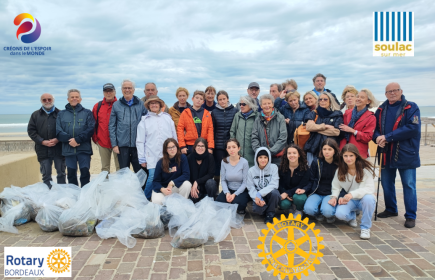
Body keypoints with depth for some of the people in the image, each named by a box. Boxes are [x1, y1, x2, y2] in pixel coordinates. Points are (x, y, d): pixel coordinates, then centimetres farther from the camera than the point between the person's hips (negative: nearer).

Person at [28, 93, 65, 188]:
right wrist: (42, 141, -8)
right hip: (43, 150, 2)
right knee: (46, 175, 6)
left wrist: (57, 139, -14)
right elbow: (31, 131, 5)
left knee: (61, 174, 6)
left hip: (59, 148, -1)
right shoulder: (35, 115, 12)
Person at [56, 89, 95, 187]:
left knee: (85, 172, -4)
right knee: (71, 174, 9)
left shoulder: (87, 113, 8)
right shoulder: (61, 114, 13)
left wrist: (77, 139, -15)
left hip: (84, 149, -2)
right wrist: (69, 140, -14)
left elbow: (90, 129, -4)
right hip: (68, 149, 2)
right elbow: (58, 131, 2)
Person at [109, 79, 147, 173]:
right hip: (122, 145, 1)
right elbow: (112, 126, 6)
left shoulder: (141, 104, 5)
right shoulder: (116, 105, 7)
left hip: (138, 144, 0)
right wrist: (114, 144, -1)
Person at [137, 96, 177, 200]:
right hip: (152, 156, -2)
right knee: (152, 177, -10)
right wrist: (142, 159, 1)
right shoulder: (144, 121, 7)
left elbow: (174, 136, 14)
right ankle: (145, 199, 10)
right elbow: (140, 141, 5)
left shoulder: (167, 118, 12)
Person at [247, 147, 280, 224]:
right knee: (257, 209, -31)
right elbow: (251, 188, -5)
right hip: (258, 197, 0)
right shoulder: (251, 171, -3)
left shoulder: (273, 167, -6)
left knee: (274, 192, -35)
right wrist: (256, 198, -25)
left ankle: (270, 214, -7)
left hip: (271, 194, 0)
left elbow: (273, 185, -15)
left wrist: (260, 194, -25)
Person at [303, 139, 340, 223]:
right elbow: (311, 180, 5)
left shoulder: (339, 165, -1)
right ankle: (319, 213, 9)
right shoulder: (316, 163, 3)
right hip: (316, 193, 2)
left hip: (331, 194, -1)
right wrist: (304, 189, -14)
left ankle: (331, 215, 8)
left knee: (327, 211, -32)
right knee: (308, 209, -28)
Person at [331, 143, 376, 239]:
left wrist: (352, 194, -38)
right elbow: (336, 186, 4)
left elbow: (369, 188, -23)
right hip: (349, 200, 2)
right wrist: (334, 196, -18)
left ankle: (365, 228, -15)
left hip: (363, 199, -2)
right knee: (340, 214, -29)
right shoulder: (340, 170, 0)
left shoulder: (365, 169, -13)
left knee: (368, 198, -39)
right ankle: (352, 216, 13)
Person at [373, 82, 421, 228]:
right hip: (386, 153, 5)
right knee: (386, 183, 14)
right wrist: (378, 137, -16)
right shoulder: (381, 110, 10)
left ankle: (411, 216, 14)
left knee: (409, 185, 3)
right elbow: (374, 128, 8)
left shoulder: (411, 107, -5)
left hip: (406, 154, -5)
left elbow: (413, 128, -18)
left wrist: (388, 137, -22)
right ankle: (390, 209, 32)